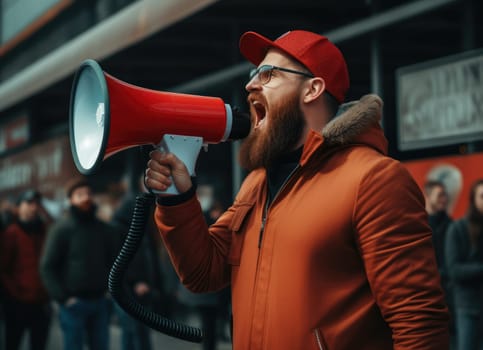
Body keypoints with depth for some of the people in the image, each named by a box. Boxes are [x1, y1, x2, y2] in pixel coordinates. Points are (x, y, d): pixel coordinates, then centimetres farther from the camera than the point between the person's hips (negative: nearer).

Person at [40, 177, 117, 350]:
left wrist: (110, 289, 9)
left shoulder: (104, 229, 12)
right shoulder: (61, 229, -4)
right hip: (74, 303, -5)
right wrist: (63, 297, -11)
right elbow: (47, 267, -6)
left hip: (100, 302, 5)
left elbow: (112, 262, 22)